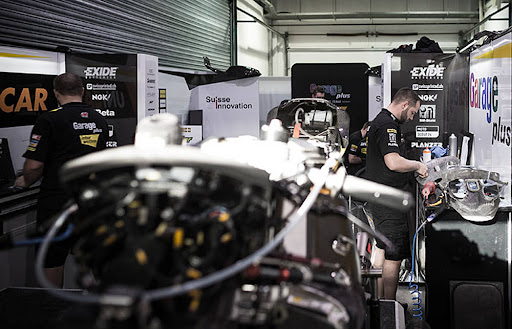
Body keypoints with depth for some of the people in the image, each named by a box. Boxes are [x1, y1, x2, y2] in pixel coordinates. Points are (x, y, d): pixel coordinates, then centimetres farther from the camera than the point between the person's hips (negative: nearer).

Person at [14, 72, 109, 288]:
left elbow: (34, 166, -14)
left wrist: (26, 182, 7)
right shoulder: (100, 121, 8)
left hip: (57, 203, -5)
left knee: (52, 261, 6)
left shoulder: (50, 120, -11)